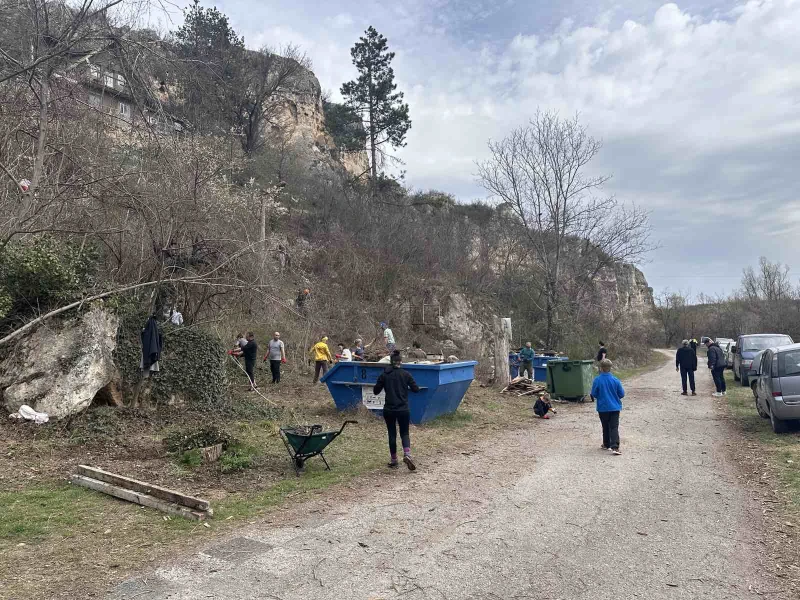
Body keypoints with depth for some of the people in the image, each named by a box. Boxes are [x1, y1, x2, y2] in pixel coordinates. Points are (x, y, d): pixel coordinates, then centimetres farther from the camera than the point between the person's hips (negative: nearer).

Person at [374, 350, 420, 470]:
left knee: (392, 434, 13)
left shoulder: (384, 375, -2)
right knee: (404, 433, 13)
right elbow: (416, 389, -2)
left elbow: (376, 391, 2)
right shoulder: (406, 374, -3)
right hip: (403, 409, 0)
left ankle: (393, 460, 18)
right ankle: (407, 454, -11)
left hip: (389, 410, 0)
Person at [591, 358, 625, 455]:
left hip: (602, 408, 0)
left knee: (605, 427, 17)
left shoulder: (597, 380, -12)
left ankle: (606, 444, 27)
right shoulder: (615, 380, -10)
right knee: (614, 427, -1)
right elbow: (622, 394, -2)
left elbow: (594, 395, -6)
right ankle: (615, 447, -12)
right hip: (615, 407, 0)